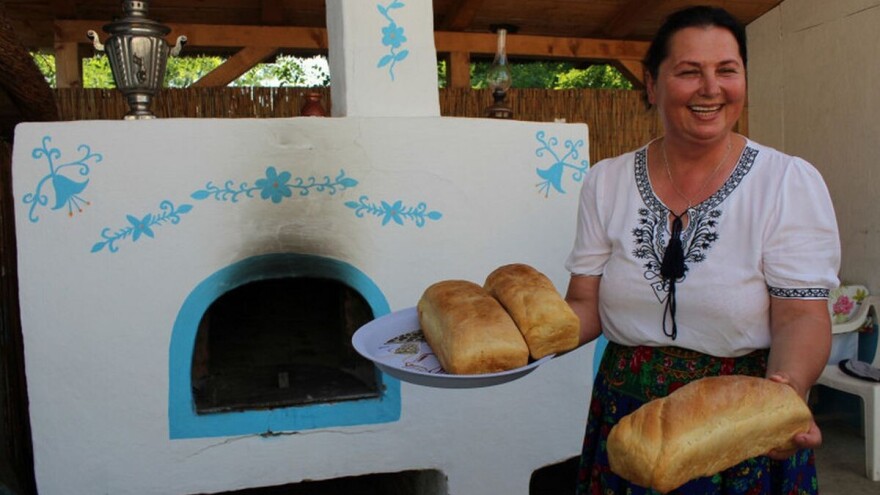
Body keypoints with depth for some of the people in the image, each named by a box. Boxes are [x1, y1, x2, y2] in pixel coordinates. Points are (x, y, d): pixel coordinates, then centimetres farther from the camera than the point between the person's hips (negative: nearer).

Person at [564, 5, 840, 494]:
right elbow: (586, 306, -3)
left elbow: (802, 316, -12)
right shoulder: (607, 182, -2)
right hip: (626, 423, 2)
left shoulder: (790, 182, -8)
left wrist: (784, 391, -32)